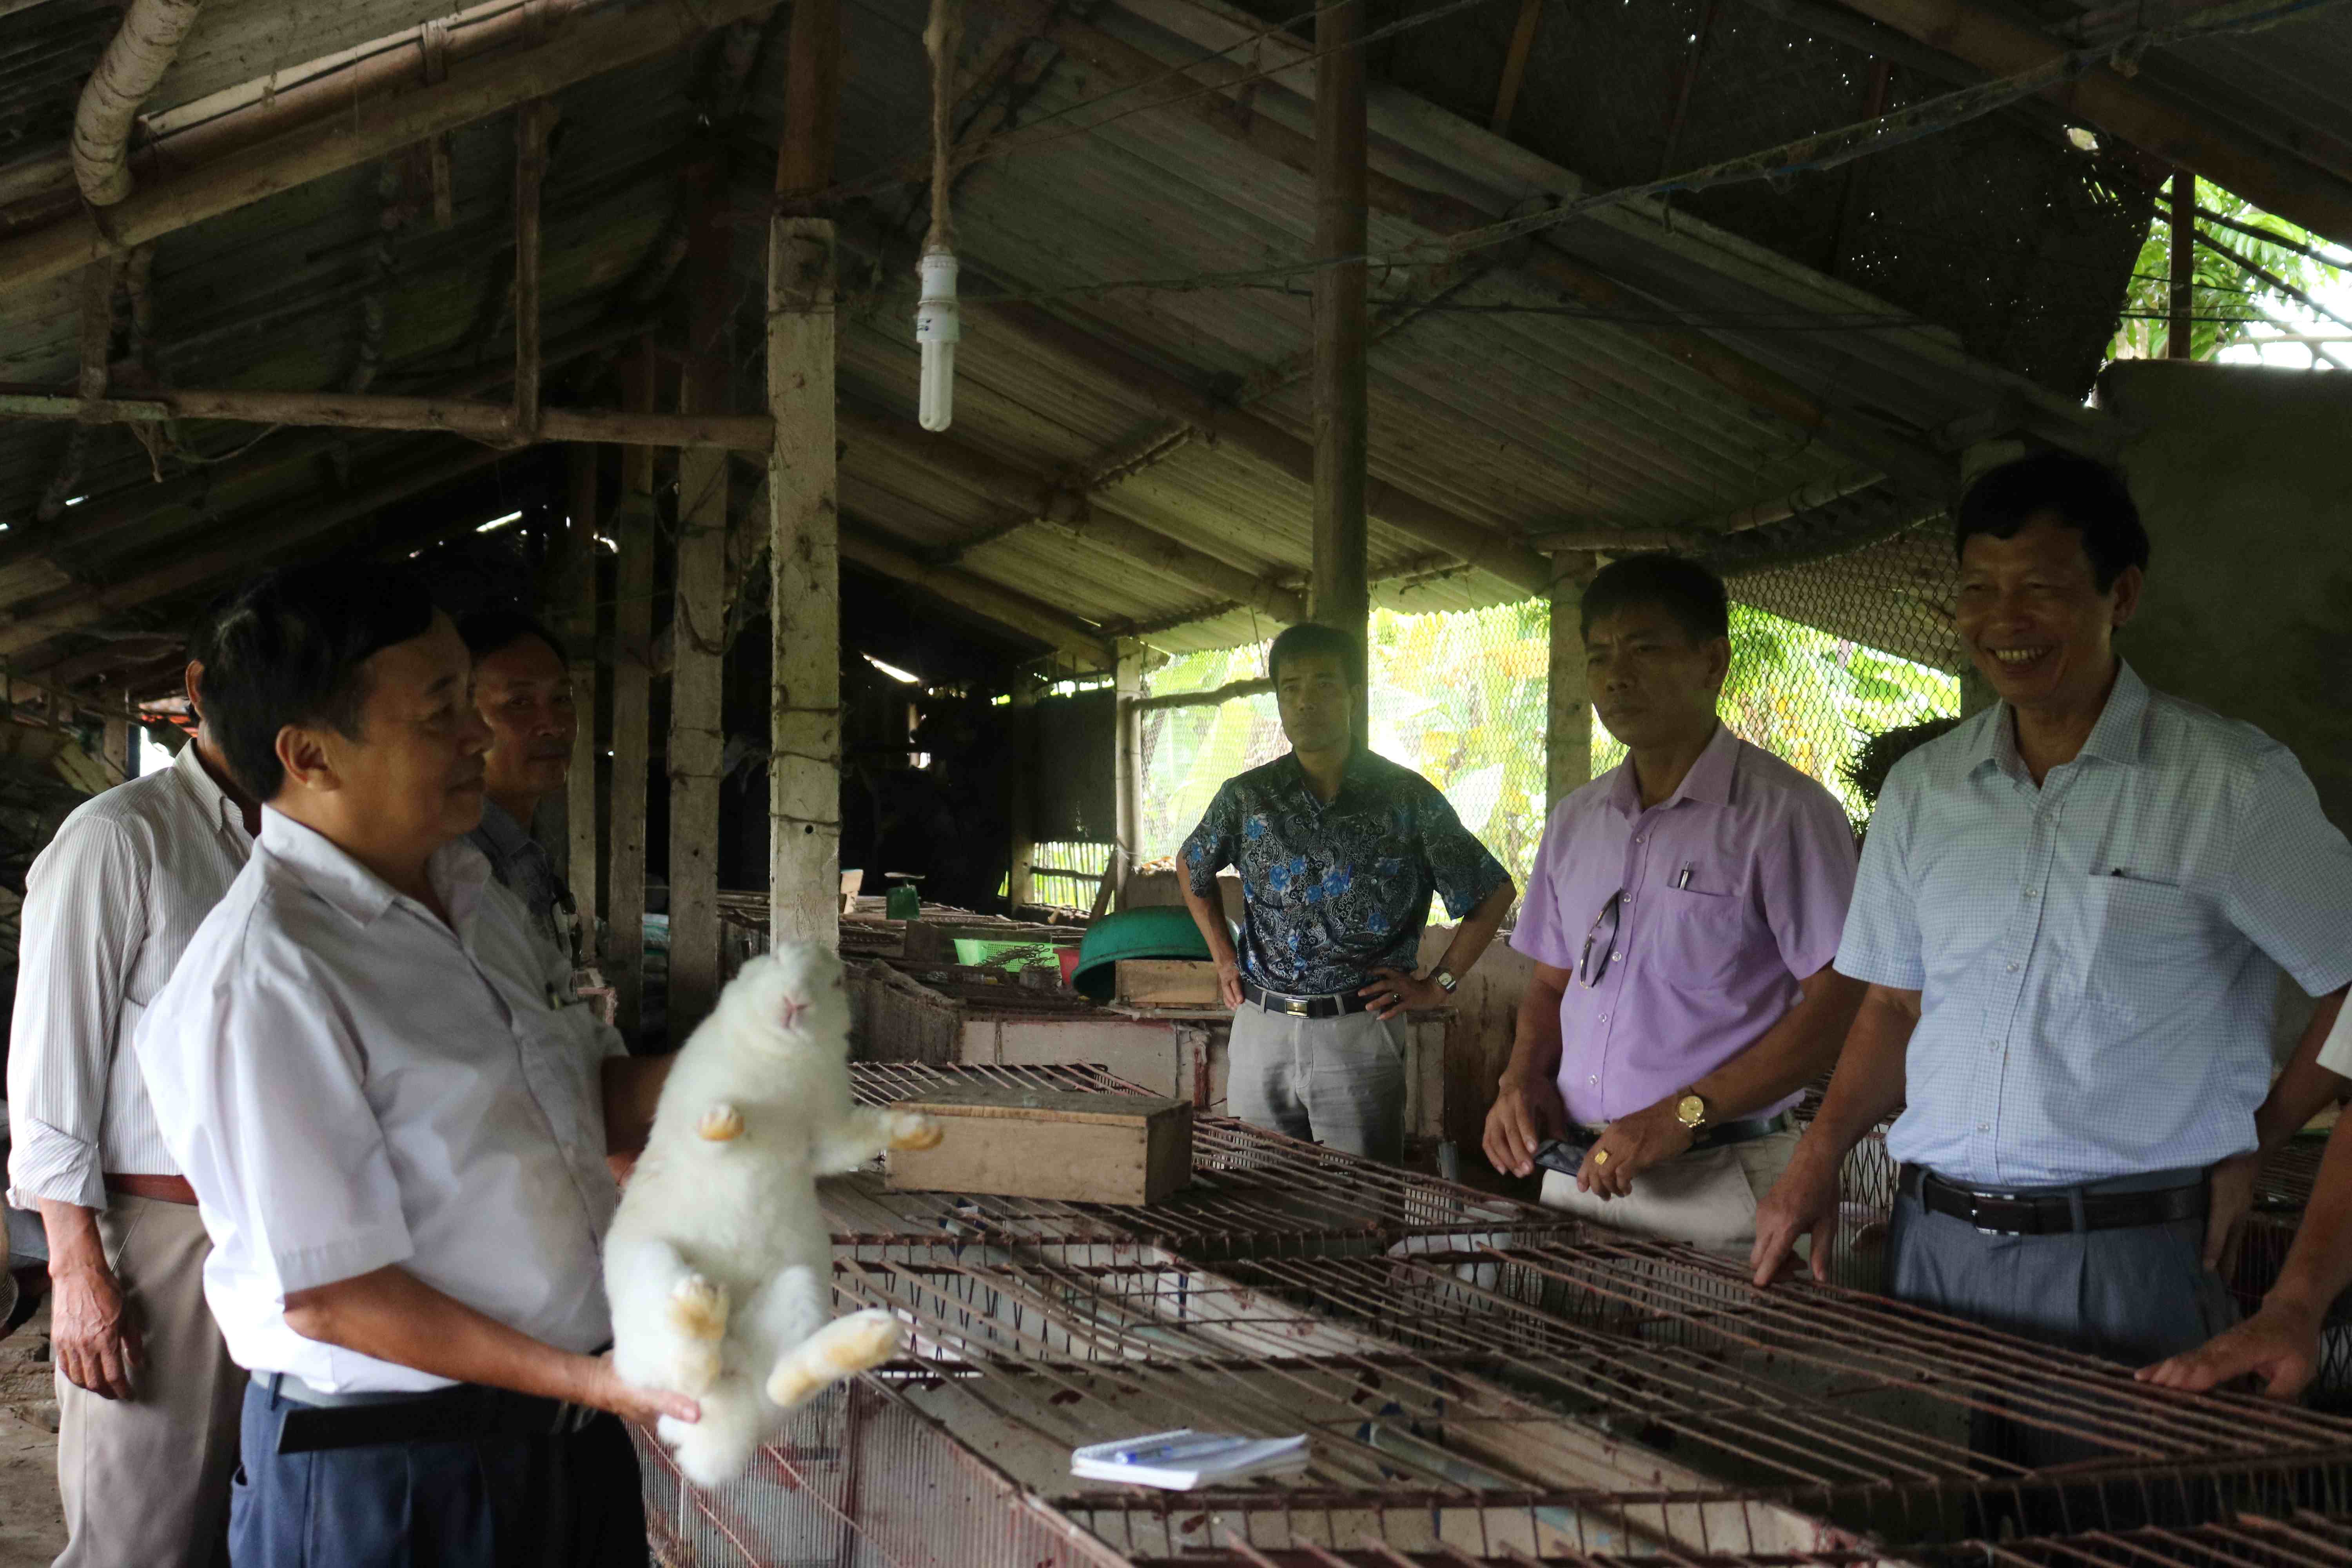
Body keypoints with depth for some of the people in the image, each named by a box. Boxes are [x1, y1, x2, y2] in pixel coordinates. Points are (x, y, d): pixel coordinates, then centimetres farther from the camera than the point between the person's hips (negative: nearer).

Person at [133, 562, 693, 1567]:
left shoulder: (471, 897, 9)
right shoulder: (263, 977, -20)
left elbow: (586, 1099, 16)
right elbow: (327, 1293, -21)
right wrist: (578, 1378, -20)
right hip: (390, 1477, -8)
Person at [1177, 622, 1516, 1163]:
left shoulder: (1406, 798, -2)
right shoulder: (1247, 797, 5)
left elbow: (1496, 892, 5)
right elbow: (1194, 871, 24)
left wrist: (1439, 984, 1)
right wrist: (1225, 960, 15)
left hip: (1360, 1034, -3)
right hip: (1260, 1030, 3)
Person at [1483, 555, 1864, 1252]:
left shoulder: (1783, 813, -9)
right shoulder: (1576, 820, 14)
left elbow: (1839, 1003, -14)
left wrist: (1683, 1115, -20)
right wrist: (1523, 1080, 1)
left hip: (1714, 1188, -6)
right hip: (1576, 1170, 6)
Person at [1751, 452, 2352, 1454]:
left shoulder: (2229, 784, -4)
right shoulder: (1922, 790, 11)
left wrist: (2260, 1141, -5)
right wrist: (1819, 1161, 6)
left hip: (2127, 1256, -4)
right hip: (1934, 1247, 5)